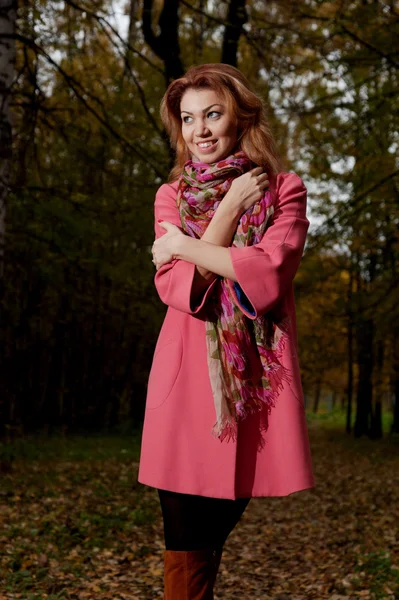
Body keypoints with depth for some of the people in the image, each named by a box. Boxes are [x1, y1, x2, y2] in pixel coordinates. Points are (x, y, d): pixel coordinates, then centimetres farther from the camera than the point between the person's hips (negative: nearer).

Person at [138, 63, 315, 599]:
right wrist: (229, 210, -8)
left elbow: (268, 279, -11)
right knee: (186, 532, -2)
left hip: (257, 374, 0)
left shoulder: (284, 191, 7)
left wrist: (185, 246, -4)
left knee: (219, 523, 8)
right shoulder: (172, 196, 12)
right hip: (189, 371, 1)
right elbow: (176, 287, -5)